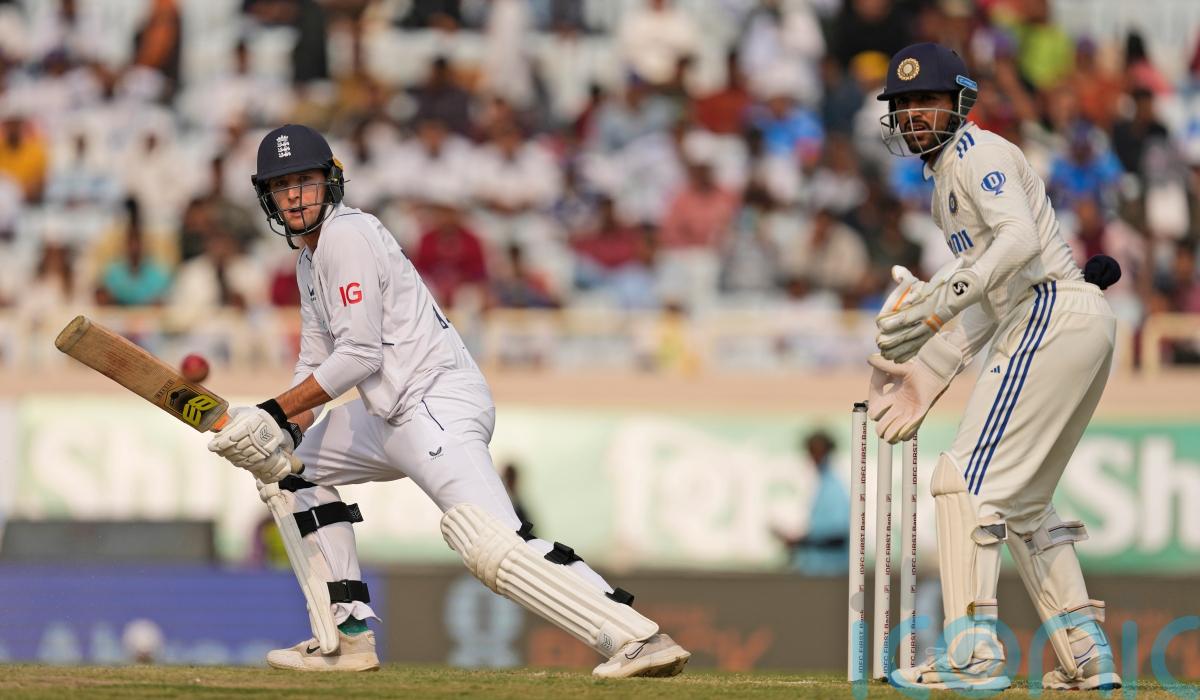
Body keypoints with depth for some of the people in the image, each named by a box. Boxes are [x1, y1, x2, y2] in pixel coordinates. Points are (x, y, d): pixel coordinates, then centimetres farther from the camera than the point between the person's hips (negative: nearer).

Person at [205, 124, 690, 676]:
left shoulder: (347, 235, -10)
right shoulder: (310, 259, 21)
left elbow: (358, 356, -16)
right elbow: (315, 364, 21)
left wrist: (275, 412, -12)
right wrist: (286, 429, 3)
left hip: (438, 399, -11)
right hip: (390, 413, 11)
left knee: (491, 545, -26)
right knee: (295, 466, 20)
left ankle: (637, 637, -37)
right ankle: (349, 636, 16)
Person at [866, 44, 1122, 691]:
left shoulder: (974, 151, -5)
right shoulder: (947, 179, 24)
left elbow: (1020, 238, -23)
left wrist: (944, 301, -31)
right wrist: (927, 371, 18)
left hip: (1053, 314, -11)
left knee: (971, 477, -15)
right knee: (1022, 502, 18)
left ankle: (973, 654, -23)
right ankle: (1088, 658, 16)